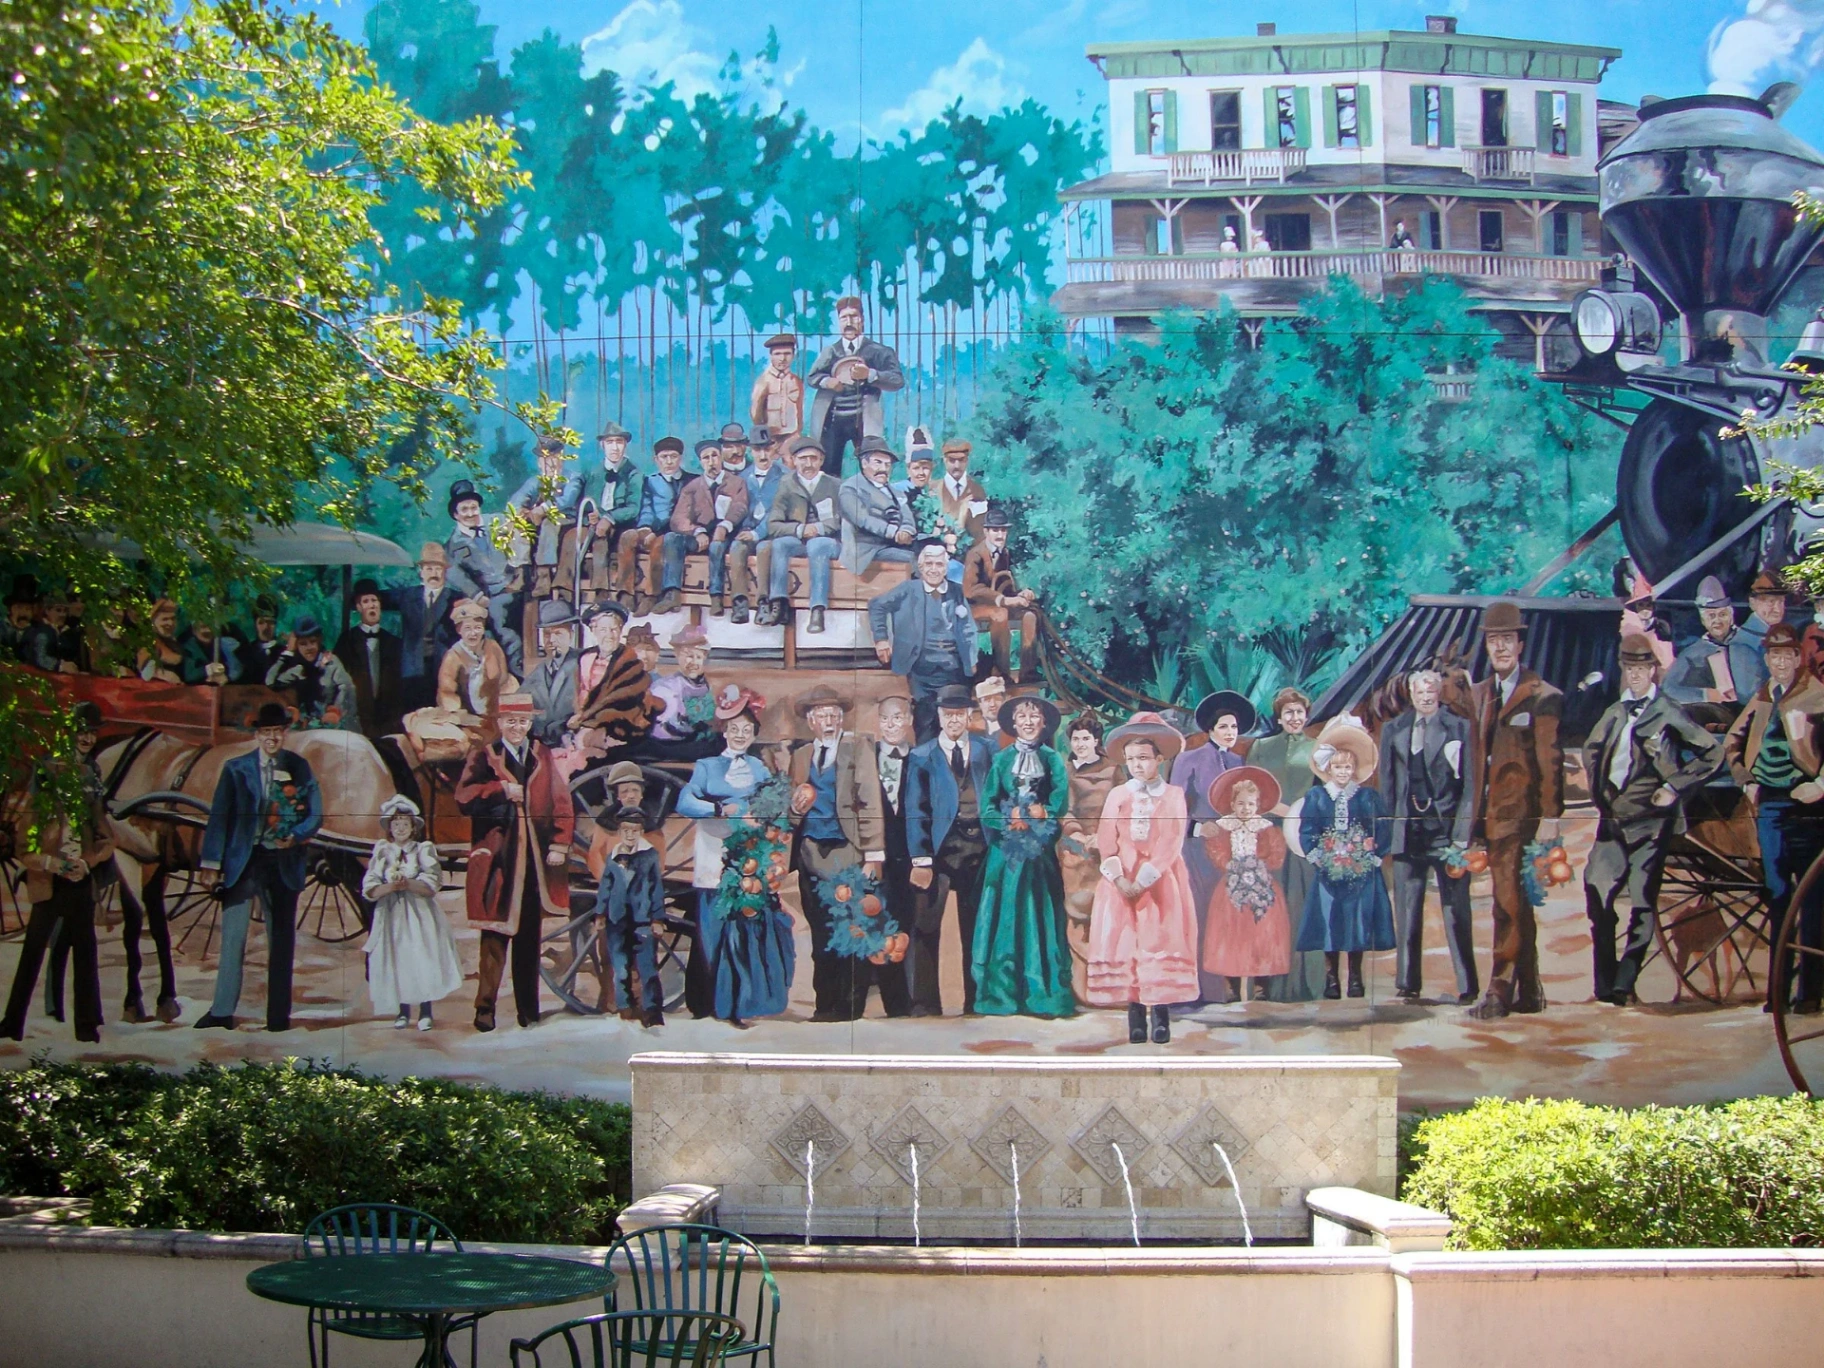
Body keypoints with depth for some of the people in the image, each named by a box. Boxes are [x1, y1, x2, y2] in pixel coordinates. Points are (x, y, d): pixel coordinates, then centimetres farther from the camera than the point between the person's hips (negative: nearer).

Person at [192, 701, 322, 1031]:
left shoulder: (299, 768, 7)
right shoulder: (235, 768, 5)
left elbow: (315, 815, 7)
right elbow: (219, 816, 1)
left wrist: (295, 837, -14)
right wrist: (211, 863, -6)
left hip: (283, 863, 1)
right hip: (242, 861, -1)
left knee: (281, 940, 5)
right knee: (232, 936, -3)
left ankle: (279, 1015, 11)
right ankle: (222, 1011, 3)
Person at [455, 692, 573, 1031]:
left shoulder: (543, 757, 11)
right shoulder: (483, 757, 5)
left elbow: (562, 803, 9)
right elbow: (463, 798, -9)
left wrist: (559, 845, 0)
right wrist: (502, 790, -17)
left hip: (535, 858, 3)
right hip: (497, 857, -3)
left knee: (530, 936, 7)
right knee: (495, 934, -6)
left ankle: (528, 1011, 14)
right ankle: (485, 1008, -1)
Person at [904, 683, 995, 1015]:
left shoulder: (987, 751, 10)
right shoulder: (921, 756, 5)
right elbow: (916, 811, -1)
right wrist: (920, 860, -9)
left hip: (978, 848, 2)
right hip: (937, 849, -2)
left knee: (976, 930, 7)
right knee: (925, 928, -6)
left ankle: (975, 1004, 14)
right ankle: (925, 1005, 0)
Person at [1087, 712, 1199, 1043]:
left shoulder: (1173, 795, 3)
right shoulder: (1117, 795, 10)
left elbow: (1171, 843, -7)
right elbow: (1105, 840, 1)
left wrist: (1143, 880, -16)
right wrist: (1119, 878, -14)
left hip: (1161, 883, -2)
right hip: (1121, 882, 2)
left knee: (1161, 942, -5)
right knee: (1125, 944, -3)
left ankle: (1161, 1013, -1)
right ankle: (1135, 1014, 1)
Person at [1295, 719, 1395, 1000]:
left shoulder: (1368, 797, 5)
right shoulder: (1315, 796, 5)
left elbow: (1381, 829, 2)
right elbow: (1306, 830, 3)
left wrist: (1373, 855, -7)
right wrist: (1315, 856, -7)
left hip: (1360, 871, 0)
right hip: (1328, 871, 0)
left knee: (1358, 921, 0)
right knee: (1328, 922, -2)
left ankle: (1355, 977, 10)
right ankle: (1330, 977, 5)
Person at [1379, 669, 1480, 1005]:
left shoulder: (1459, 728, 2)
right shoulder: (1393, 730, 11)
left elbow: (1470, 784, -1)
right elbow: (1387, 785, 12)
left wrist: (1462, 835, -8)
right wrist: (1389, 832, 4)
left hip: (1447, 829, -3)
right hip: (1408, 832, 3)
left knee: (1456, 911, -1)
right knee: (1406, 912, 4)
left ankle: (1468, 986, 5)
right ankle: (1407, 985, 11)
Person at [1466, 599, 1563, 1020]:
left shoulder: (1542, 696, -4)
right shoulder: (1478, 695, 16)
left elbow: (1550, 760, -9)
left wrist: (1550, 818, -14)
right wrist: (1473, 816, 9)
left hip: (1521, 813, -7)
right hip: (1490, 814, 7)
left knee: (1509, 903, -10)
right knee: (1516, 905, 12)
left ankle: (1499, 992, -8)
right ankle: (1529, 993, 18)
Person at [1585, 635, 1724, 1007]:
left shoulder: (1670, 715, -5)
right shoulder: (1614, 714, 12)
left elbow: (1713, 752, -6)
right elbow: (1591, 750, 28)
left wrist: (1675, 787, -8)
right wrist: (1597, 790, 15)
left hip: (1650, 821, -5)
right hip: (1612, 819, 5)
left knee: (1642, 902, -3)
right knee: (1596, 892, 0)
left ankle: (1623, 986, 1)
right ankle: (1604, 983, 9)